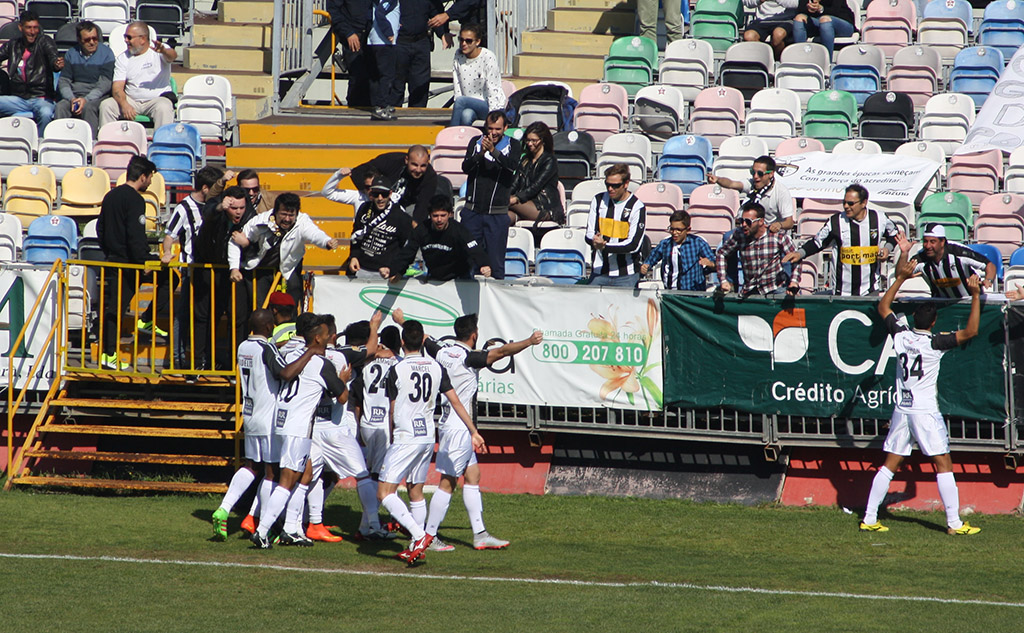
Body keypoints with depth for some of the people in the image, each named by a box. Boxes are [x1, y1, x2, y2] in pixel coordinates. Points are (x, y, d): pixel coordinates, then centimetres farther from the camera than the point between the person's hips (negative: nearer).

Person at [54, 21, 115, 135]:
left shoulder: (106, 53, 2)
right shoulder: (71, 53, 13)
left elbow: (105, 83, -6)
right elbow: (63, 81, 8)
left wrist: (86, 99, -19)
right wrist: (72, 99, -12)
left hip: (97, 96, -3)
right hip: (75, 94, 3)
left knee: (88, 107, -36)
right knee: (61, 107, -28)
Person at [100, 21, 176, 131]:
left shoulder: (157, 52, -2)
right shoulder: (122, 58, 7)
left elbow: (172, 56, -26)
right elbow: (117, 87, -2)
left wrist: (164, 51, -52)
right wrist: (124, 105, -23)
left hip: (157, 97, -4)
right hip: (131, 99, 4)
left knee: (163, 108, -36)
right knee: (106, 105, -17)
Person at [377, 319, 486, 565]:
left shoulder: (396, 370, -9)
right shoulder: (436, 367, 5)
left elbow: (392, 411, 2)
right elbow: (455, 401, 7)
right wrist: (474, 432, 14)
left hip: (405, 438, -6)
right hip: (428, 436, 6)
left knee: (384, 492, -6)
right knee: (416, 490, 17)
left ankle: (419, 535, -20)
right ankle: (417, 547, 15)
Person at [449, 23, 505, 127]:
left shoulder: (488, 57, -12)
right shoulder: (458, 56, 2)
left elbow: (492, 91, -12)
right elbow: (456, 86, 1)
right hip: (469, 106, 3)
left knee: (461, 101, -30)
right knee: (466, 115, -33)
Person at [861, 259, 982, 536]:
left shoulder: (901, 335, 1)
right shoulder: (934, 343, -13)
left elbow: (883, 307, 17)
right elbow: (970, 332, -17)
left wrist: (900, 279, 20)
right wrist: (975, 296, -14)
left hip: (901, 410, 5)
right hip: (926, 411, -5)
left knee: (890, 464, 10)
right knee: (943, 464, -2)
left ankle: (869, 518, 8)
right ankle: (954, 522, -6)